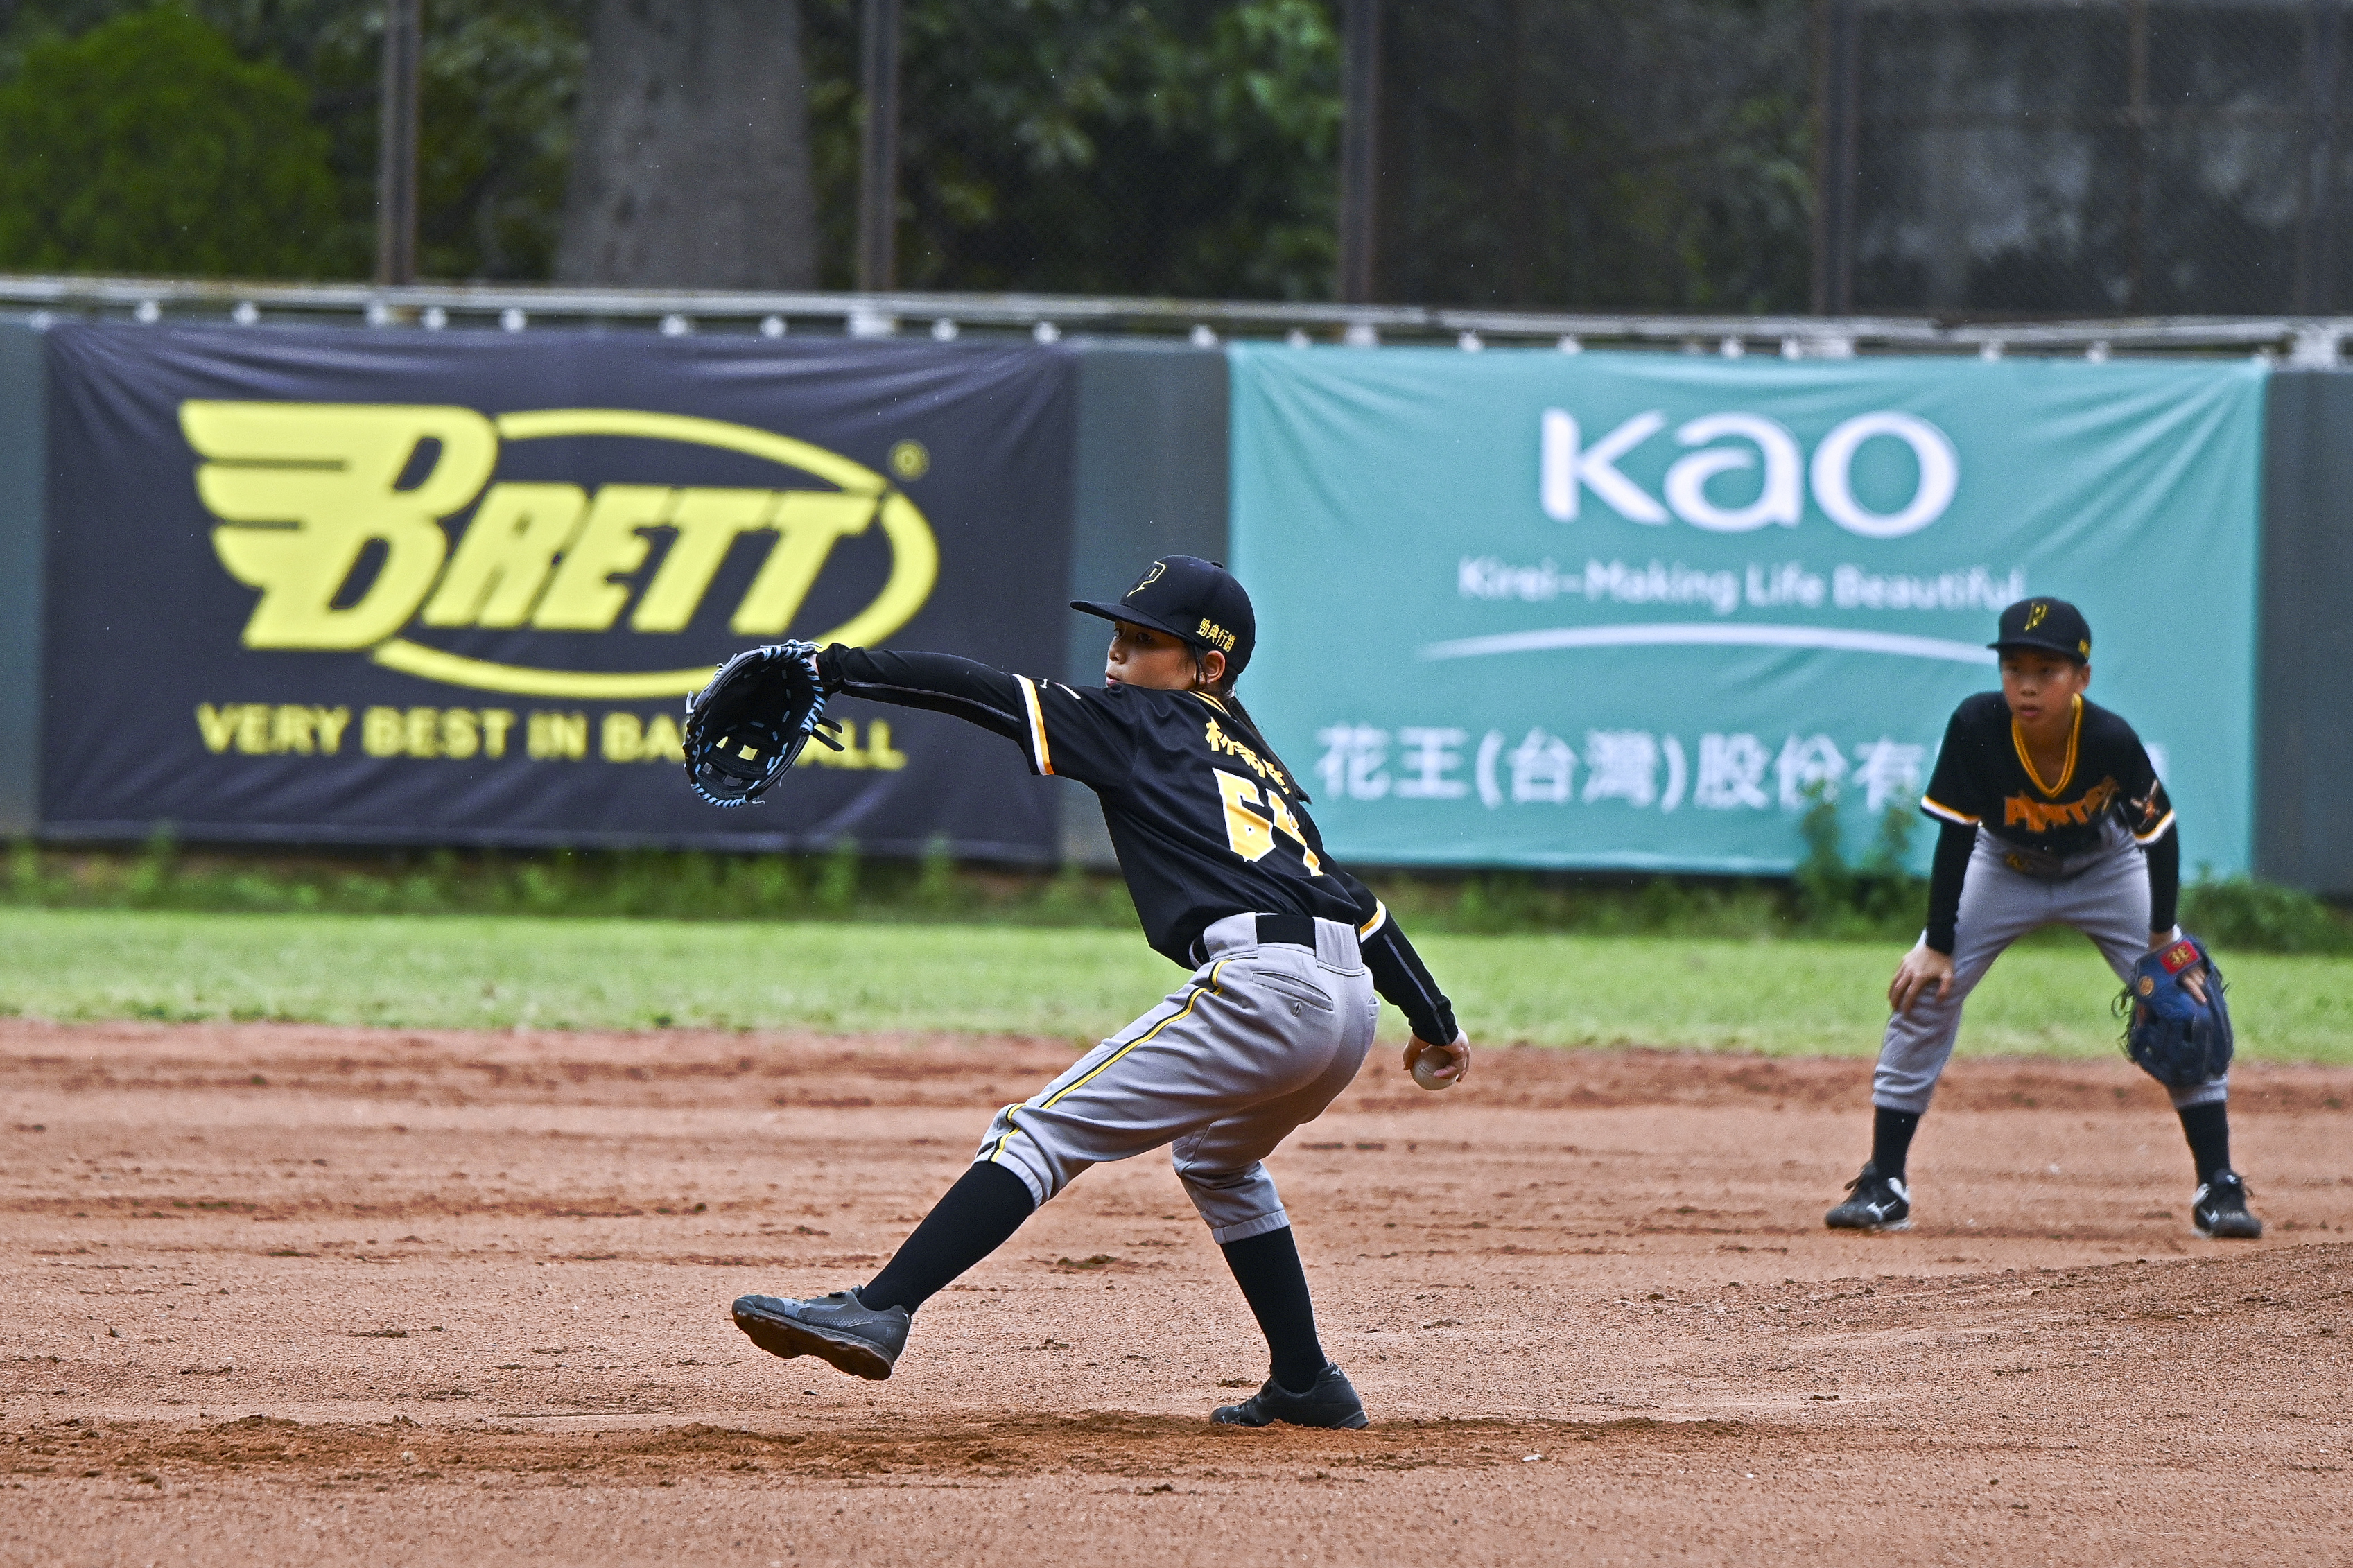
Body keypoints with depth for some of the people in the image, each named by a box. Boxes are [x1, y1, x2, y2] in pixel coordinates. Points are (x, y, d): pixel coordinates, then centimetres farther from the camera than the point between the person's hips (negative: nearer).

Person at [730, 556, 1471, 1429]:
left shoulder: (1142, 726, 10)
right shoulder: (1259, 761, 30)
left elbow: (993, 697, 2)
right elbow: (1352, 899, 30)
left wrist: (844, 669, 5)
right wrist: (1434, 1019, 34)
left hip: (1261, 984, -8)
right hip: (1352, 1001, 8)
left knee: (1041, 1134, -9)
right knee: (1217, 1160, 34)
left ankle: (878, 1311, -23)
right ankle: (1307, 1388, 30)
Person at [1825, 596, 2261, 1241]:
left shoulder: (2112, 741, -34)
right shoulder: (1976, 727, -33)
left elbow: (2159, 834, -19)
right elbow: (1956, 835, -22)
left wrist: (2164, 940, -18)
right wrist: (1937, 948, -19)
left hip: (2107, 871, -1)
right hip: (2004, 868, 1)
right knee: (1921, 992, -11)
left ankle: (2218, 1189, -2)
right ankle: (1883, 1186, -2)